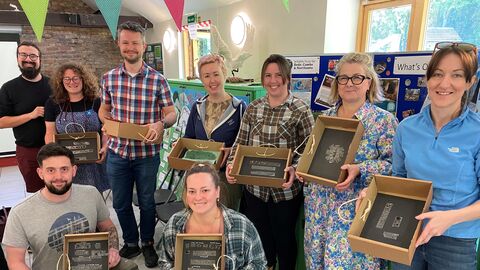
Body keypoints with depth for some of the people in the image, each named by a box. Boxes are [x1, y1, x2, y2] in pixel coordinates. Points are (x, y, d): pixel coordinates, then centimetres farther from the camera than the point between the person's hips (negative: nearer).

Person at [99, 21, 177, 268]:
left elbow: (171, 113, -3)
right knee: (120, 203, 16)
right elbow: (104, 109, 14)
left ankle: (148, 244, 37)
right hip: (117, 152, 3)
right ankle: (131, 243, 39)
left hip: (147, 153, -2)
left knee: (146, 202, 14)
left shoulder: (158, 80, -8)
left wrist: (161, 124, -24)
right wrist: (108, 123, -8)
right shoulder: (108, 78, 1)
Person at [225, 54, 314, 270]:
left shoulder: (301, 110, -9)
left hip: (285, 189, -4)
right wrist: (231, 165, -9)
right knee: (258, 235, 21)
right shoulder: (253, 108, 3)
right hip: (254, 187, 4)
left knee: (284, 237, 16)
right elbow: (240, 142, 6)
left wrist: (294, 168, -25)